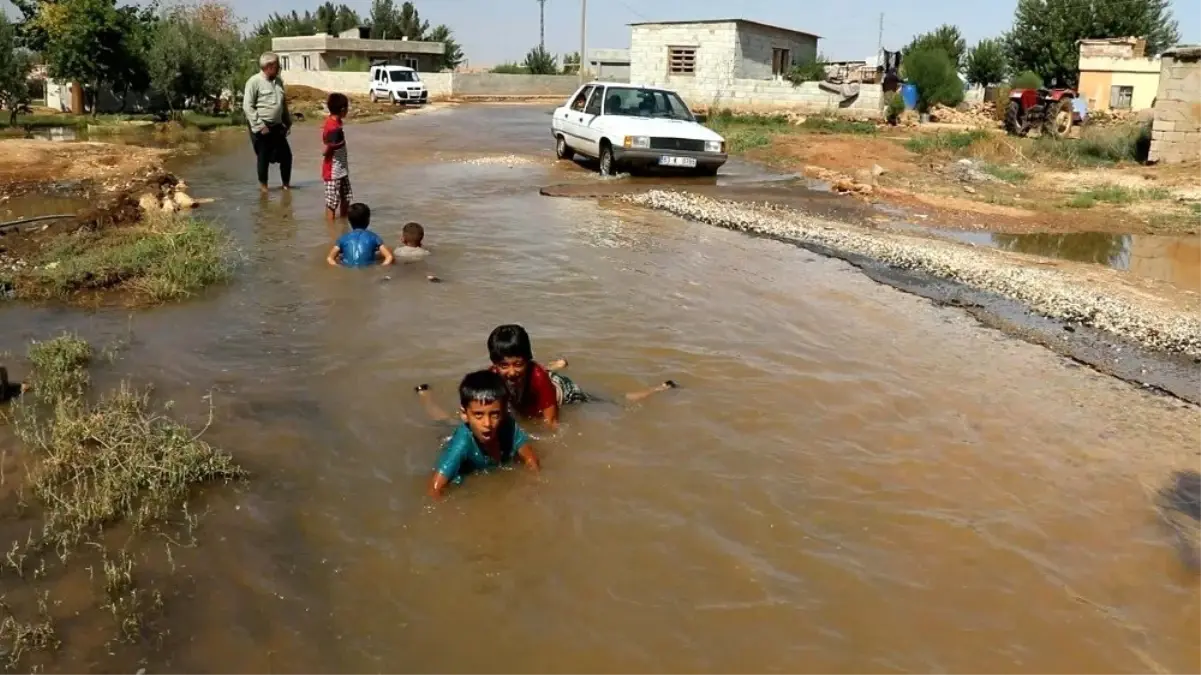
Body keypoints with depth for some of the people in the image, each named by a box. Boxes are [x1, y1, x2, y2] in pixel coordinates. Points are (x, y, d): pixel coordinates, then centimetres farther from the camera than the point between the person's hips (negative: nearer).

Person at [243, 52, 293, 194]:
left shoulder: (278, 81, 10)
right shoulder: (254, 81, -12)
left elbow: (284, 104, 19)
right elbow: (247, 106, -15)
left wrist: (287, 122, 15)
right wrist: (259, 125, -19)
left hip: (277, 126, 6)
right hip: (262, 127, -6)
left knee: (286, 155, 7)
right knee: (264, 156, 2)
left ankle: (286, 183, 22)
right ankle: (263, 184, 17)